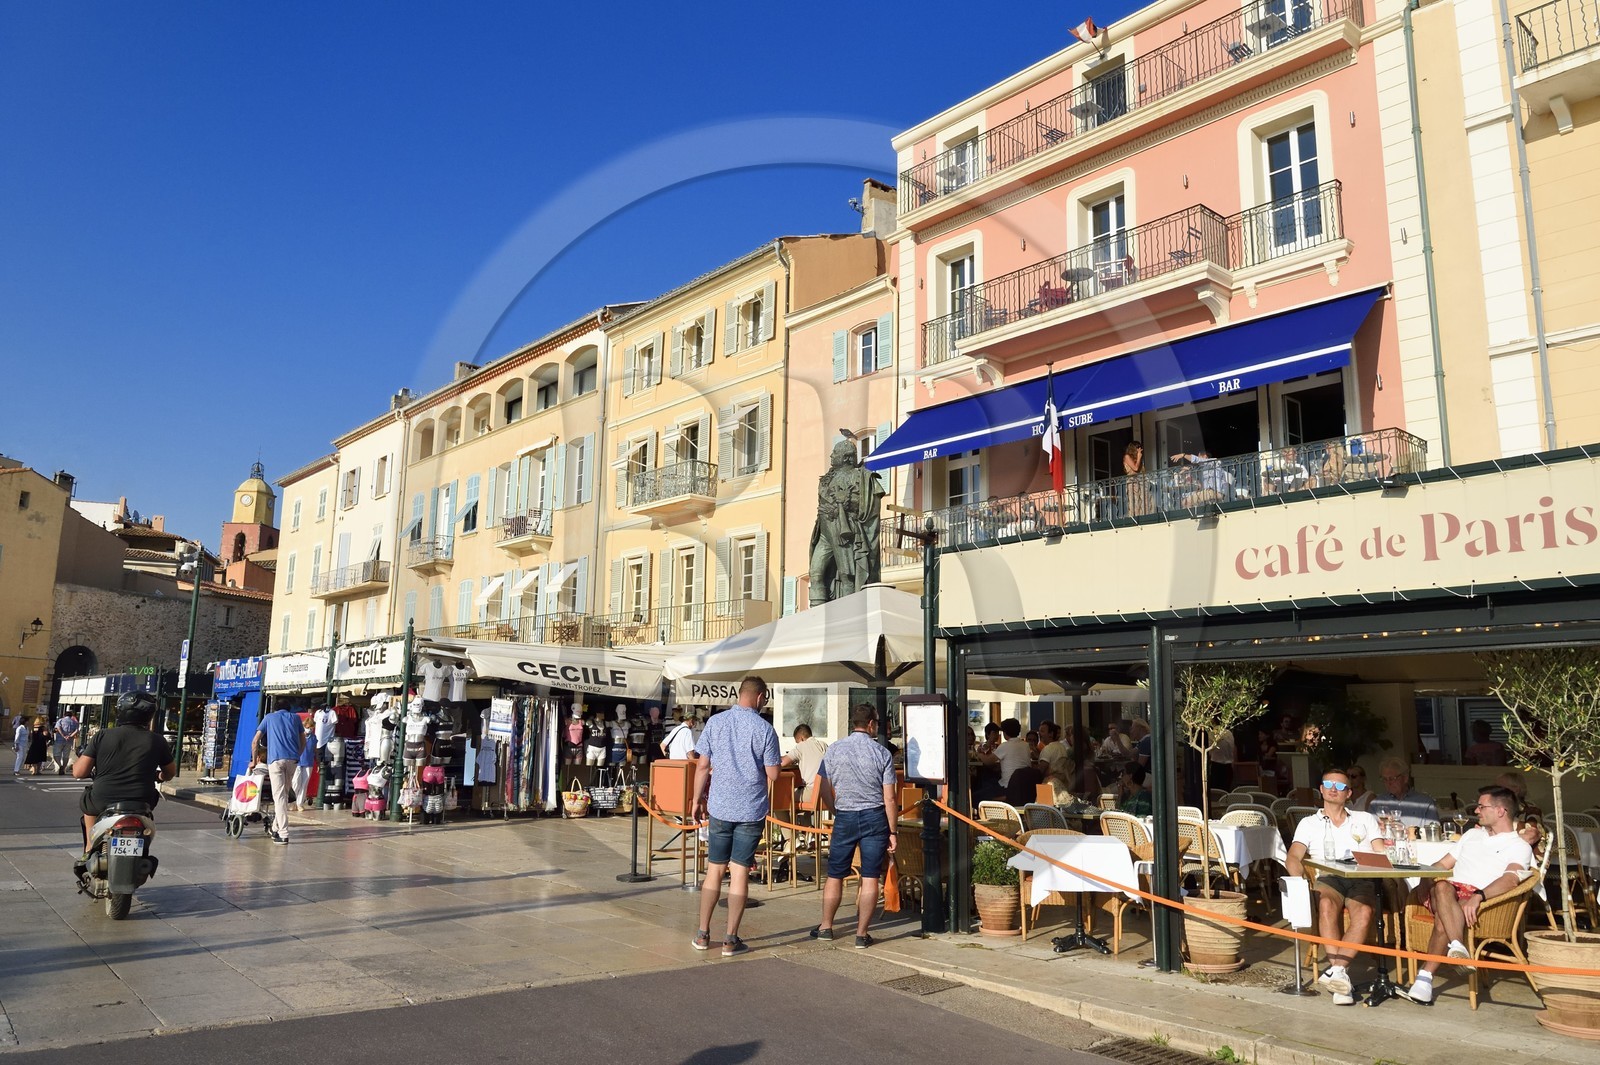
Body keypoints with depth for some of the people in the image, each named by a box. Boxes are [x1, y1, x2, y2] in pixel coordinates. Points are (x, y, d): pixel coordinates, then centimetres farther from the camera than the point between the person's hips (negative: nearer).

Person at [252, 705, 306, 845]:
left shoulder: (269, 717, 17)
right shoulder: (295, 717, 20)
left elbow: (255, 741, 13)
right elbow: (303, 742, 19)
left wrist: (254, 761, 22)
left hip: (275, 759, -2)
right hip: (292, 759, 2)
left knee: (279, 796, -5)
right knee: (284, 794, 17)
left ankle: (283, 834, -11)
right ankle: (276, 828, 25)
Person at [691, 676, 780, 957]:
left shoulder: (715, 722, -1)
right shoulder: (764, 729, -8)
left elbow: (702, 767, 1)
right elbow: (773, 774, -6)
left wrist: (697, 800, 11)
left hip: (719, 807, 2)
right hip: (752, 809, -2)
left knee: (714, 870, 13)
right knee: (740, 873, 4)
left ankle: (703, 934, 19)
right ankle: (731, 939, 8)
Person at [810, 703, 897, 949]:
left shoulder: (834, 750, -1)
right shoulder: (882, 753, -5)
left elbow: (825, 790, 4)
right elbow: (889, 798, -6)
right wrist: (892, 832, 0)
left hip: (844, 817, 2)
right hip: (875, 817, -1)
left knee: (835, 875, 13)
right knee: (870, 877, 4)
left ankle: (826, 927, 24)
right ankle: (862, 934, 8)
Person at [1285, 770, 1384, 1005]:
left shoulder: (1365, 820, 28)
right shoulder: (1309, 823, 24)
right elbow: (1294, 857, 10)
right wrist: (1299, 880, -11)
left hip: (1362, 880, 1)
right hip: (1329, 879, 0)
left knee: (1364, 912, -36)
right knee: (1326, 904, -37)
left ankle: (1337, 969, -39)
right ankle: (1340, 973, -39)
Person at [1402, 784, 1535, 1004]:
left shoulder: (1519, 846, 11)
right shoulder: (1473, 834, 32)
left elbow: (1511, 879, -10)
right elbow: (1443, 864, 30)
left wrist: (1478, 897, -30)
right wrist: (1425, 882, 5)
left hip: (1479, 899, -4)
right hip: (1447, 891, 4)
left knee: (1442, 920, -38)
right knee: (1442, 886, -37)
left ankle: (1426, 976, -41)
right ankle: (1458, 948, -51)